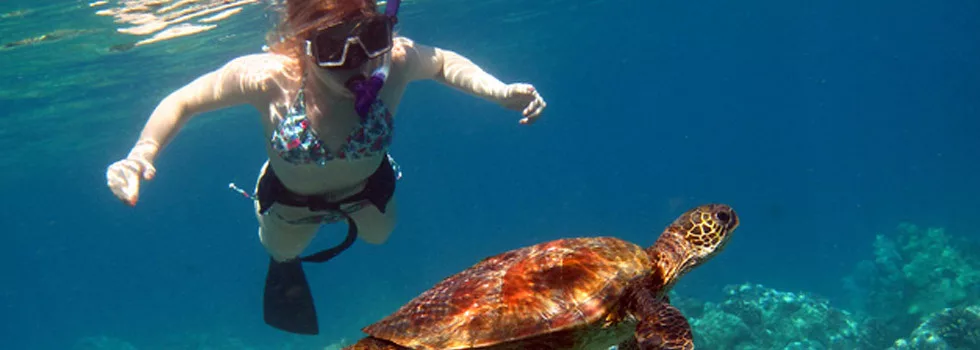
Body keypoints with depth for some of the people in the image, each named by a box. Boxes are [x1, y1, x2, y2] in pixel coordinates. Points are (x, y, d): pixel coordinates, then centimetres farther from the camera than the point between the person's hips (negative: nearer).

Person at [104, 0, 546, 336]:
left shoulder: (395, 61, -41)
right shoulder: (266, 78, -45)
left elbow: (444, 61, -16)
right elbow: (181, 102, -27)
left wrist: (499, 91, -33)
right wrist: (141, 155, -44)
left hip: (366, 187, 1)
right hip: (291, 199, -1)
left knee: (378, 236, 34)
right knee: (282, 252, 32)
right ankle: (285, 267, 68)